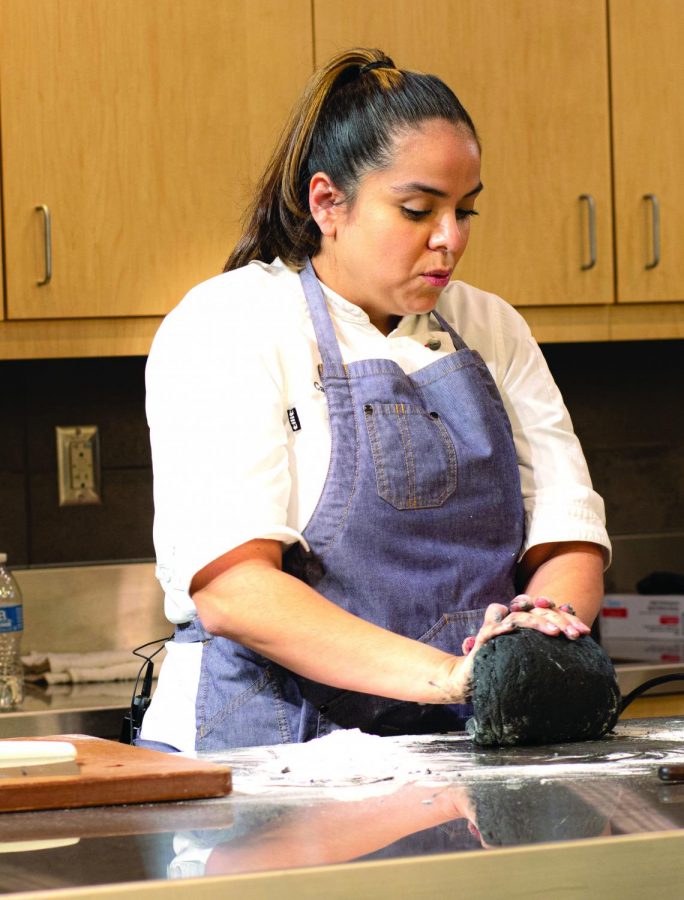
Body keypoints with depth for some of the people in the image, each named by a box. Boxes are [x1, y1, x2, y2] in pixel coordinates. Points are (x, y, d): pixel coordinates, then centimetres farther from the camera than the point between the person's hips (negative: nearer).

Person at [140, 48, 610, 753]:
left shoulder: (492, 331, 15)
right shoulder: (226, 326, -5)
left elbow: (568, 534, 8)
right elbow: (227, 587, -17)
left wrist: (549, 621, -16)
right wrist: (442, 674, -26)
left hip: (465, 753, 5)